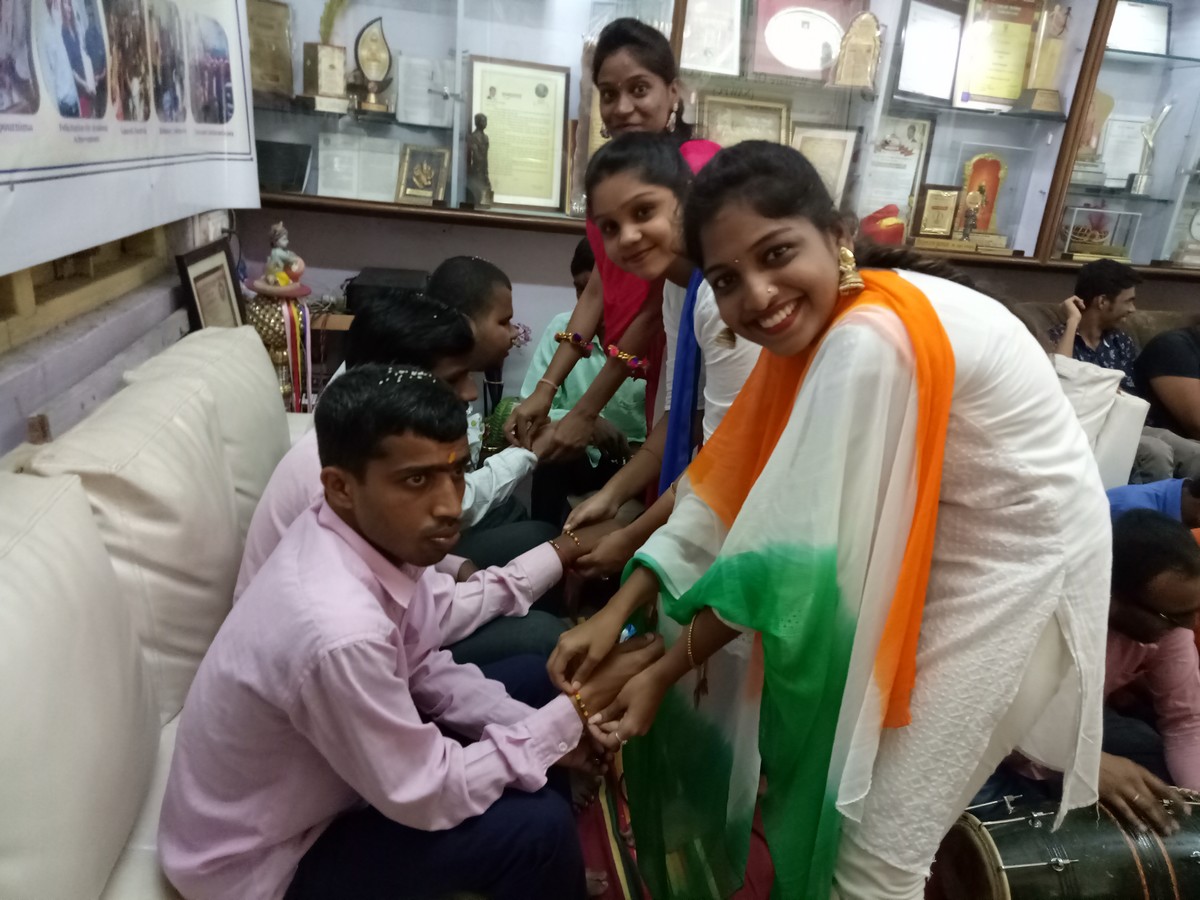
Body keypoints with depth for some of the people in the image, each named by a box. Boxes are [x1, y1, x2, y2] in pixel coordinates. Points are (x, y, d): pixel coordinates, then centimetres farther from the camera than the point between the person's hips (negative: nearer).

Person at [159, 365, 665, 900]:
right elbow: (429, 796, -26)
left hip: (315, 771, 8)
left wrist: (547, 726, -11)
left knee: (534, 679, 6)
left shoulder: (369, 533, -14)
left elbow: (426, 671, 0)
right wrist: (580, 705, -21)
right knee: (537, 825, -19)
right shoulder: (338, 631, -39)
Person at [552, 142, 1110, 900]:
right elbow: (727, 491, -3)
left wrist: (665, 672, -18)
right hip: (932, 563, 8)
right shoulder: (818, 326, -2)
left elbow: (794, 547, -29)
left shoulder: (869, 341, -30)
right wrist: (616, 614, -8)